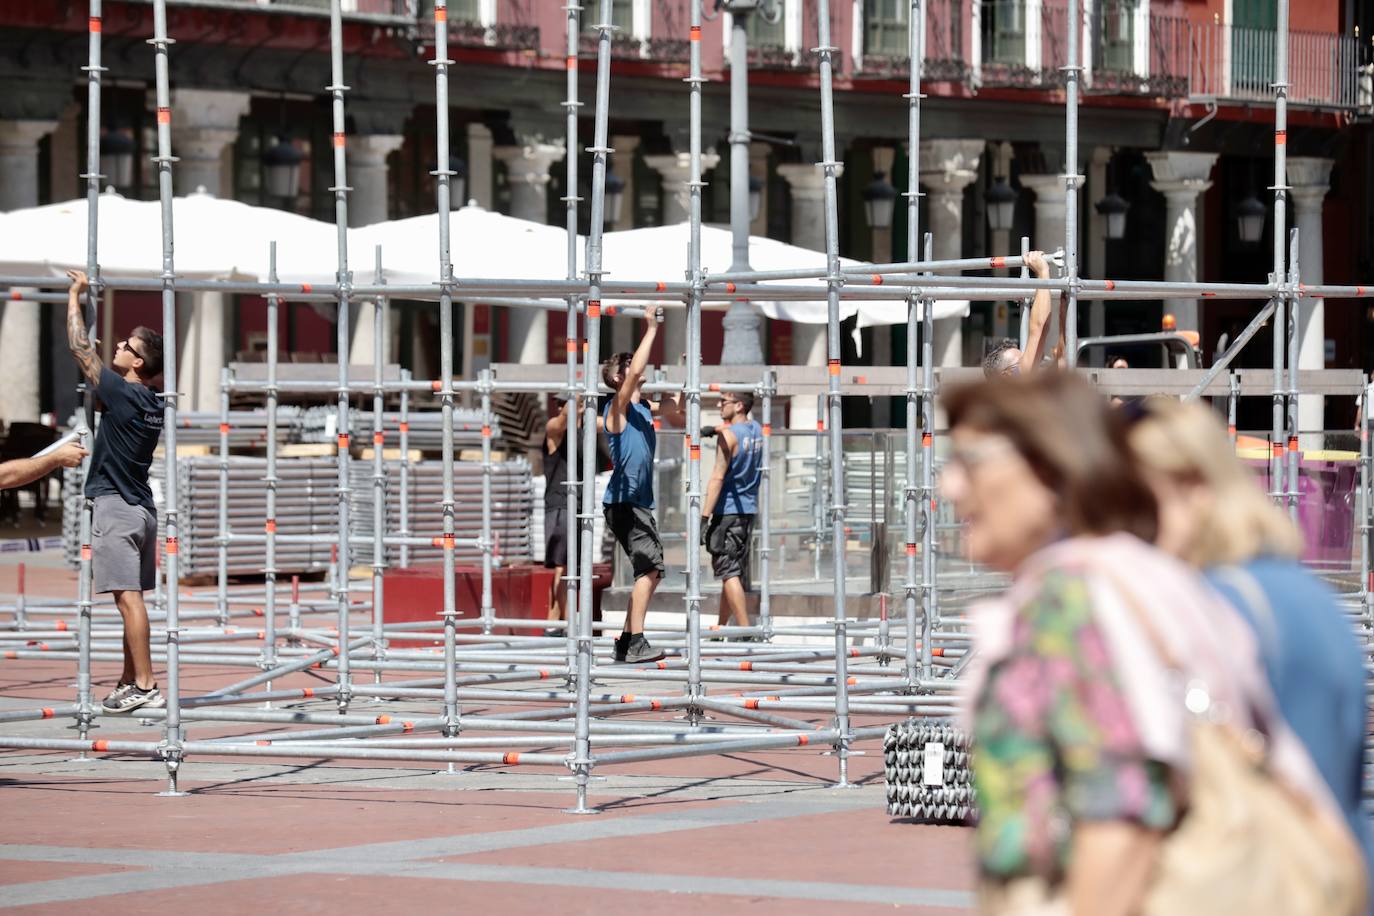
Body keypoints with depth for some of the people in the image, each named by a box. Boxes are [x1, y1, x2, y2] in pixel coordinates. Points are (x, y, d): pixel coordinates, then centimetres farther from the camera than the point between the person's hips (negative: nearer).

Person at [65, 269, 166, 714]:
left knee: (128, 597, -11)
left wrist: (75, 296, 4)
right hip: (141, 506, 9)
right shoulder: (154, 405, 11)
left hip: (115, 506, -9)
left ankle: (146, 687, -16)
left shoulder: (121, 393, -13)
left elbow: (80, 347, -8)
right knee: (132, 598, 12)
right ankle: (129, 682, 16)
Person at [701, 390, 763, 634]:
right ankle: (720, 628, 22)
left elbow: (717, 478, -19)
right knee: (734, 571, 15)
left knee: (728, 571, -8)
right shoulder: (756, 430, 9)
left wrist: (705, 516, -20)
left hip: (727, 510, -8)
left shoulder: (728, 435, -14)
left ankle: (745, 629, -16)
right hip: (749, 509, 8)